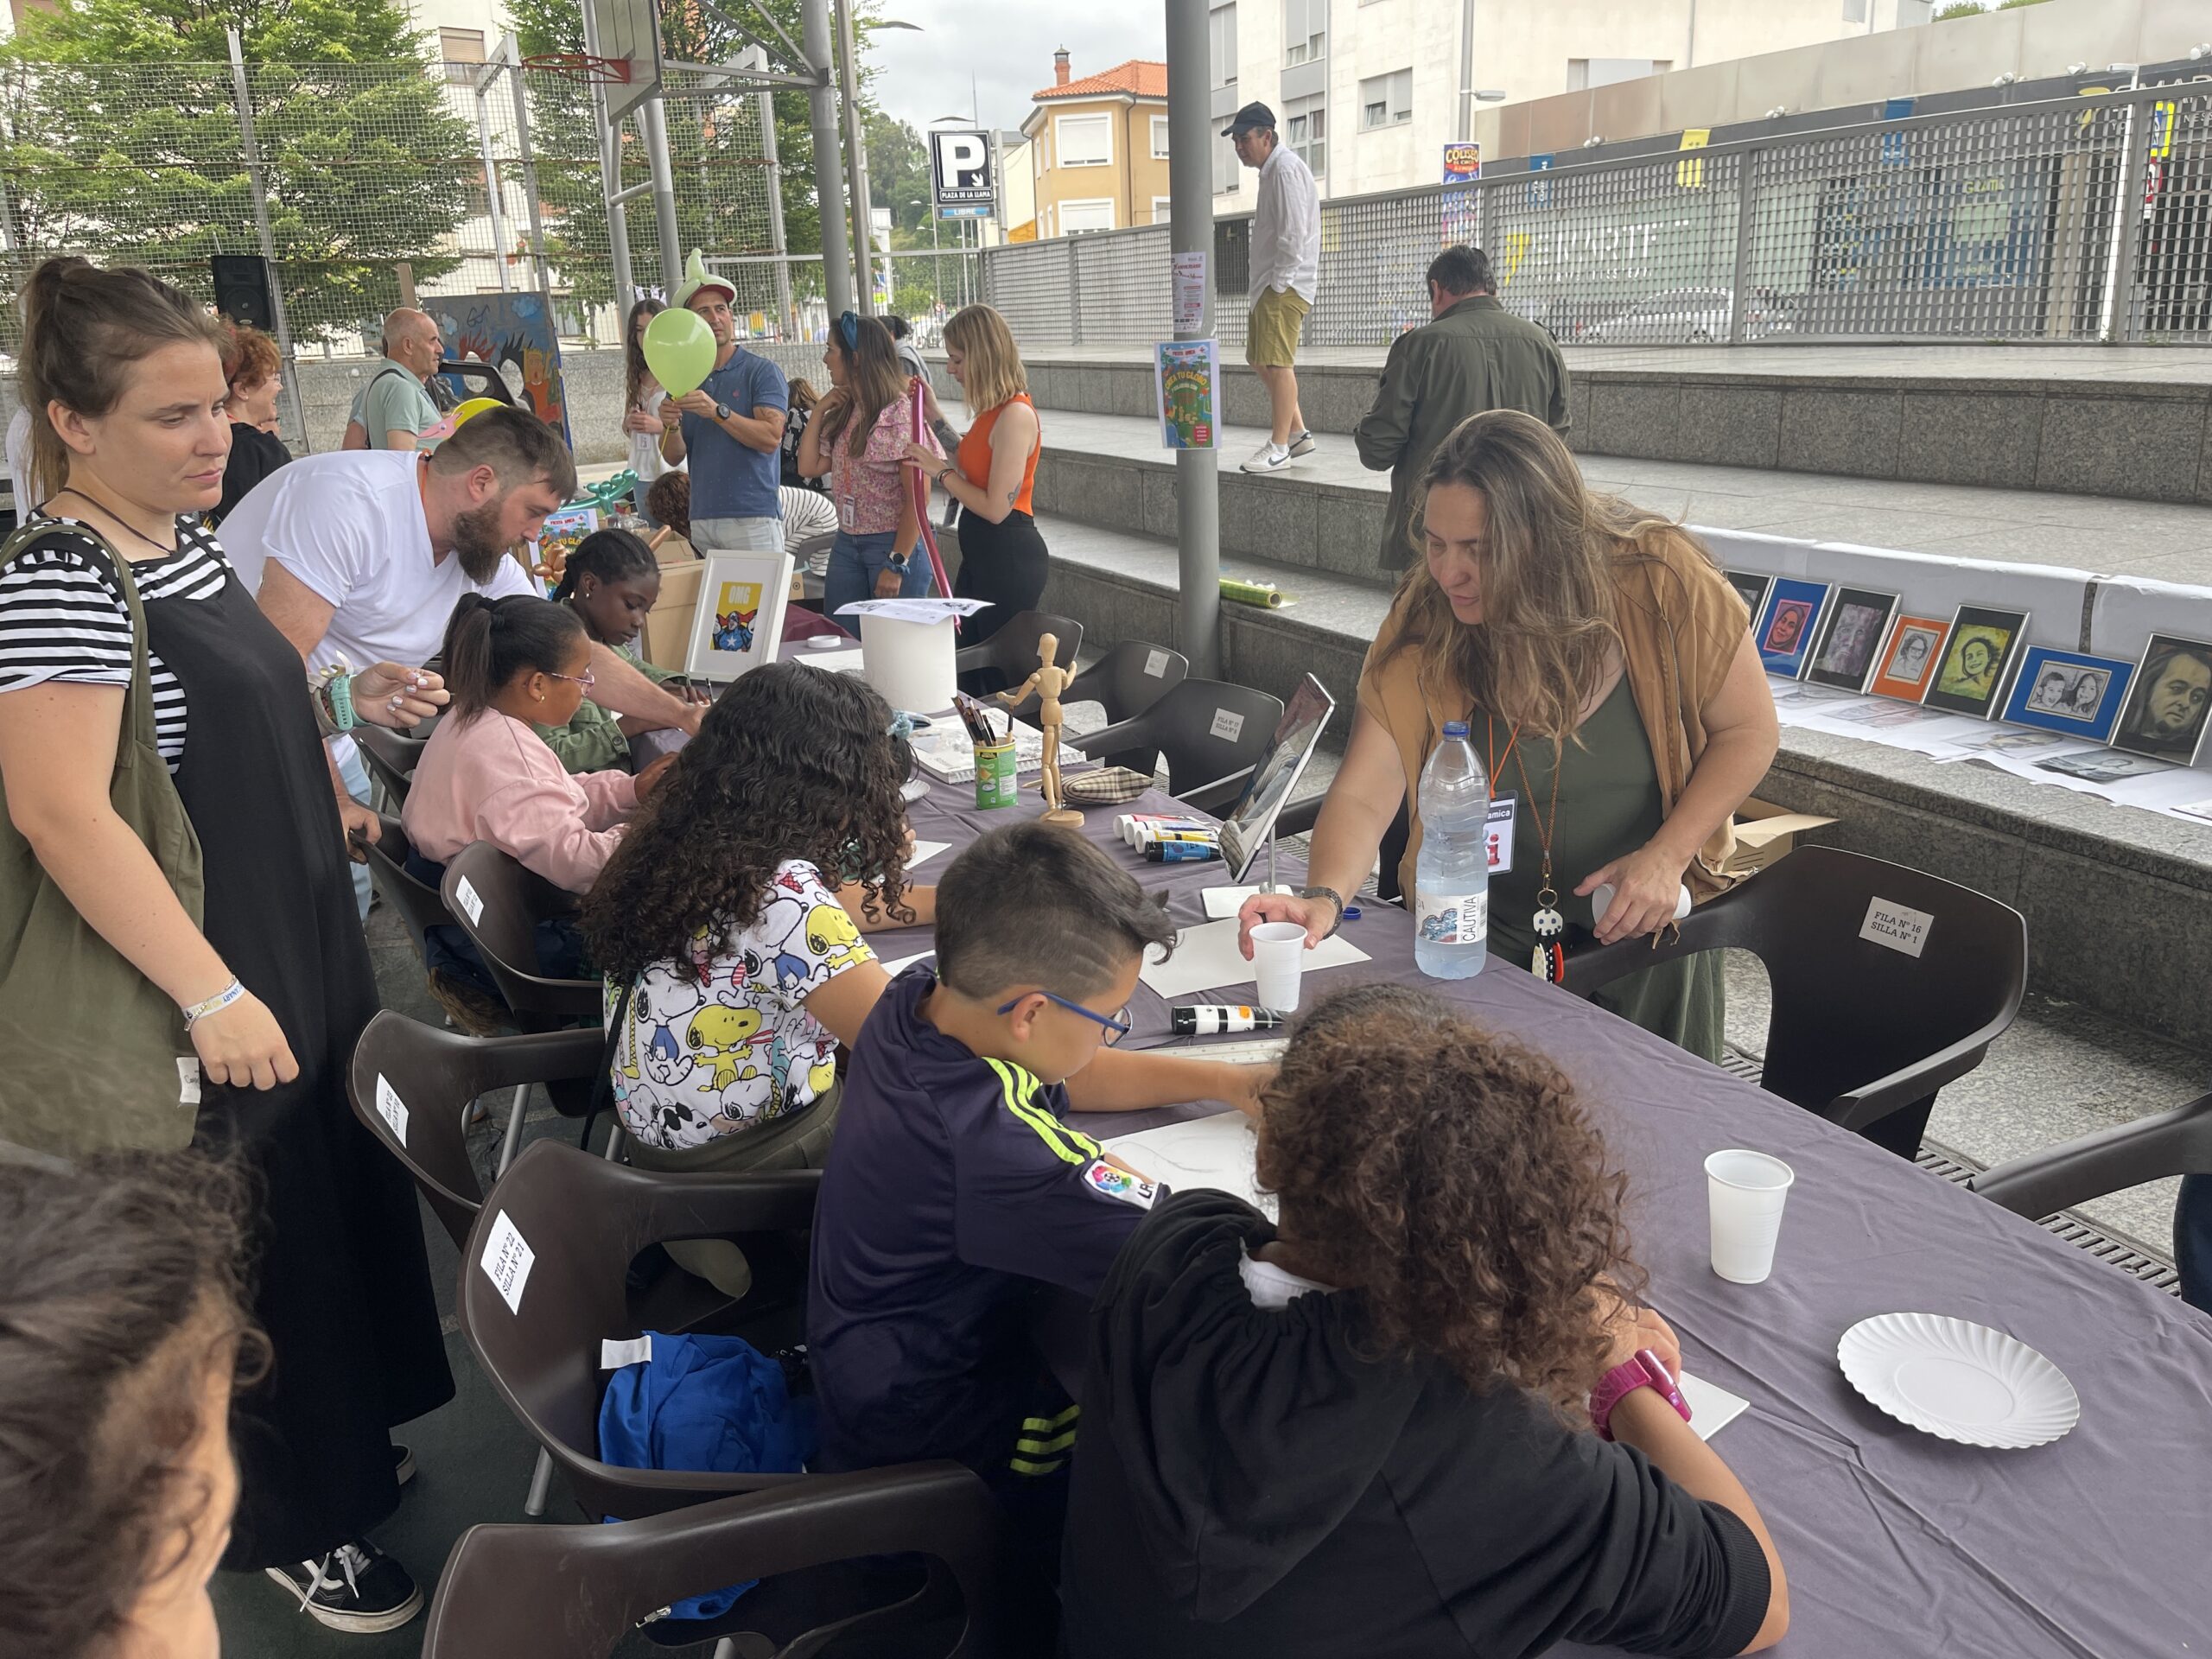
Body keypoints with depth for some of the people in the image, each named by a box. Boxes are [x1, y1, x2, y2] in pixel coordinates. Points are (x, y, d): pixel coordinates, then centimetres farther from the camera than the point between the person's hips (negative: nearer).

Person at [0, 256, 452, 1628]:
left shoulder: (193, 543, 6)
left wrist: (348, 701, 6)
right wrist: (215, 996, -30)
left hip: (299, 951, 9)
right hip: (203, 990, -9)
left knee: (333, 1193, 21)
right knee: (257, 1243, 7)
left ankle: (339, 1445, 44)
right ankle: (289, 1524, 29)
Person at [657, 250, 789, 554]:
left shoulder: (761, 371, 0)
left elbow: (771, 438, -13)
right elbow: (673, 457, 11)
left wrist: (717, 412, -22)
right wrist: (670, 426, -10)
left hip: (753, 518, -4)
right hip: (702, 519, 5)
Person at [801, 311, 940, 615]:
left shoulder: (901, 412, -14)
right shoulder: (844, 413, 10)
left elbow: (917, 497, -17)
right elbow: (810, 467, 10)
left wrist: (897, 564, -19)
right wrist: (818, 411, 5)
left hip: (895, 544, -7)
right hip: (846, 544, 7)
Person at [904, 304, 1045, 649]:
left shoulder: (1015, 415, -21)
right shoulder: (994, 410, 7)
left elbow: (996, 508, -24)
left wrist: (940, 470, -12)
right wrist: (934, 416, 16)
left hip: (1010, 557, -10)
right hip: (981, 552, 10)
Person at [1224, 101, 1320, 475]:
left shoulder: (1285, 169, -13)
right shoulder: (1272, 170, 20)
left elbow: (1293, 233, -20)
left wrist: (1279, 284, -19)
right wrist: (1267, 286, 17)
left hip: (1285, 286, -11)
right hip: (1270, 285, 11)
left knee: (1276, 362, -10)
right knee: (1261, 361, 14)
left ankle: (1280, 447, -7)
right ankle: (1297, 433, 19)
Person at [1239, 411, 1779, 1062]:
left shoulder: (1659, 581, -22)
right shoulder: (1424, 619, -19)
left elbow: (1748, 732, -11)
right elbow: (1363, 794, -23)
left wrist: (1665, 854, -23)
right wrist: (1325, 898, -42)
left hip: (1647, 930, 0)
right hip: (1488, 937, 0)